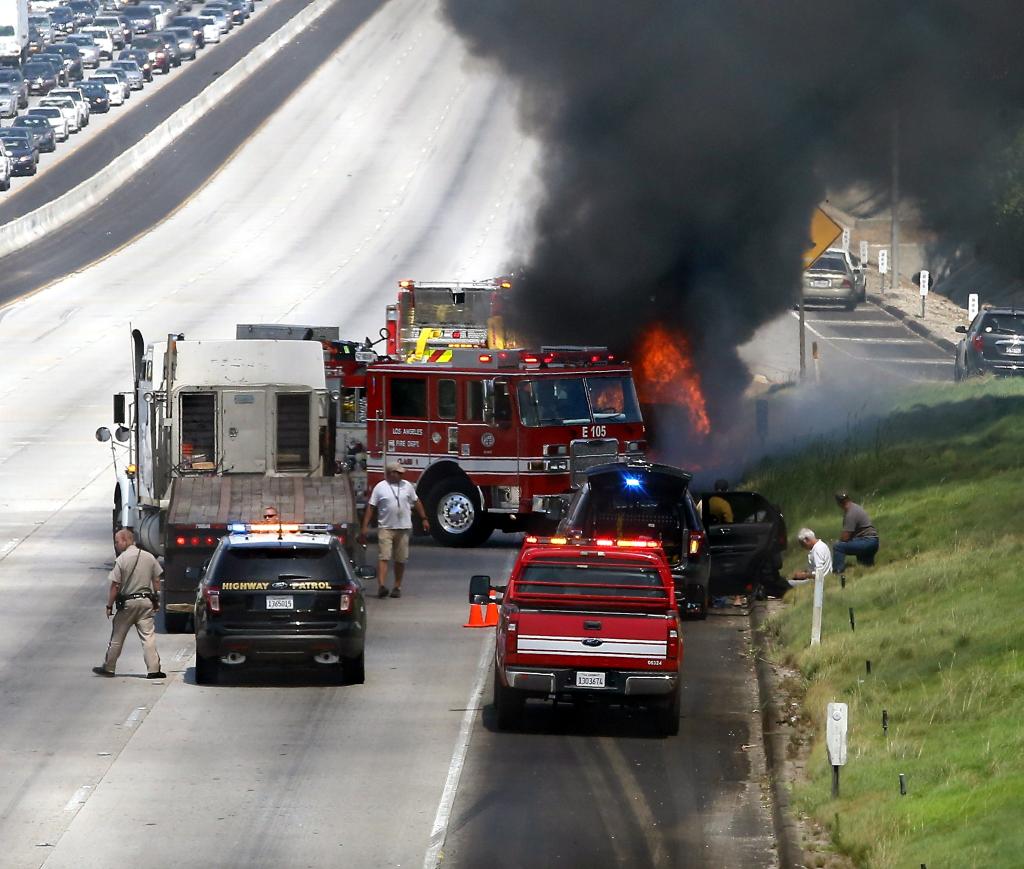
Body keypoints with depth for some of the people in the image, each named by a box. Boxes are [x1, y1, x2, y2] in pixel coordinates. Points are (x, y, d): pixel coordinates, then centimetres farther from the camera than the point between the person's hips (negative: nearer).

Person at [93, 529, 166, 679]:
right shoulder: (149, 558, 4)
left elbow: (115, 586, -12)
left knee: (117, 637, 8)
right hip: (146, 601, 4)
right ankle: (153, 669, -5)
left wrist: (109, 606, -4)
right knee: (148, 636, 2)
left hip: (127, 603, -4)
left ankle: (108, 668, 18)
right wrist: (156, 601, 17)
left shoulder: (121, 560, -12)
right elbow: (156, 581, 9)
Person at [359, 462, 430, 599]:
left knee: (400, 559, 6)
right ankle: (381, 586, -22)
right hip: (386, 527, -3)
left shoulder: (407, 486, 9)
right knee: (383, 557, -13)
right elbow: (371, 508, -1)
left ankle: (397, 587, 15)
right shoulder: (380, 487, -1)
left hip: (403, 528, 3)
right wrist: (364, 528, -6)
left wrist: (424, 519, 14)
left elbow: (416, 502, 18)